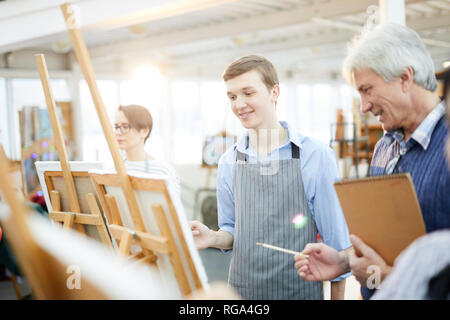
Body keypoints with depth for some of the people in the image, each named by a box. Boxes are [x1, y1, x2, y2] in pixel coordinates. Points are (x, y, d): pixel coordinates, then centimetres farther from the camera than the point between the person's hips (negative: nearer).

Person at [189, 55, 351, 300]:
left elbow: (336, 238, -5)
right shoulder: (228, 162, 2)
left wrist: (337, 296, -3)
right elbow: (233, 232, 10)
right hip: (241, 289, 3)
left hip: (299, 289, -3)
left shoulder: (317, 156, -9)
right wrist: (214, 238, -10)